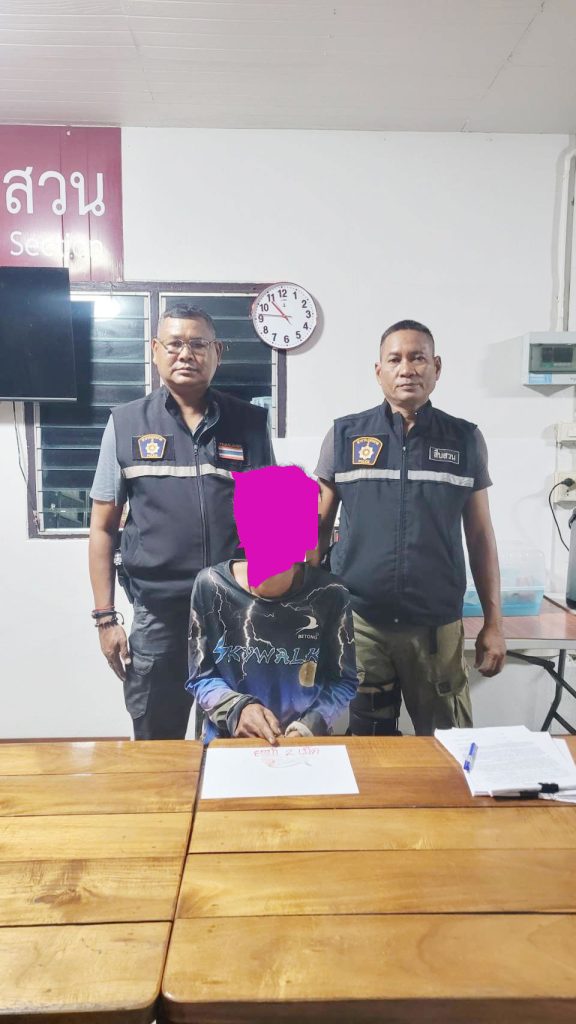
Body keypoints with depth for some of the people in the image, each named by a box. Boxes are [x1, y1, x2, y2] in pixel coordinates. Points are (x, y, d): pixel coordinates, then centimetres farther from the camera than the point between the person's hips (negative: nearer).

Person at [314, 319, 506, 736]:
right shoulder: (344, 435, 1)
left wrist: (494, 622, 4)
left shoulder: (465, 439, 3)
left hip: (437, 623, 1)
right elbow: (318, 526, 5)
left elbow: (480, 534, 6)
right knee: (366, 741, 14)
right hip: (357, 619, 0)